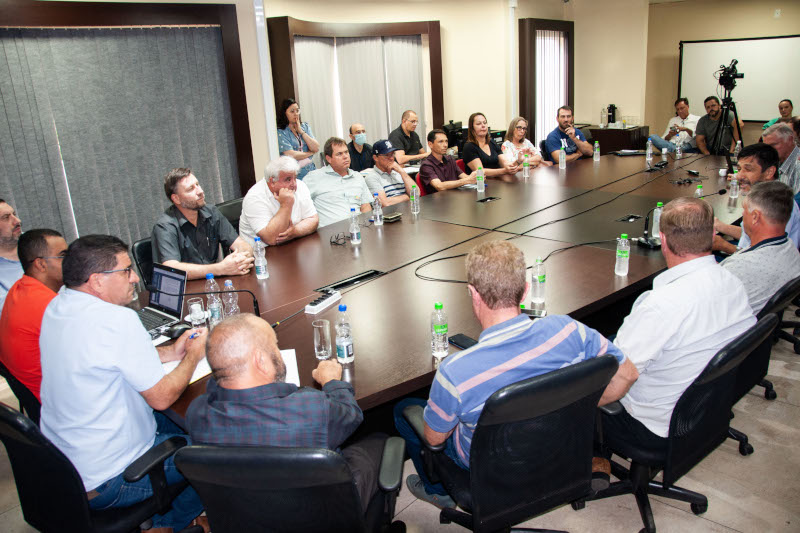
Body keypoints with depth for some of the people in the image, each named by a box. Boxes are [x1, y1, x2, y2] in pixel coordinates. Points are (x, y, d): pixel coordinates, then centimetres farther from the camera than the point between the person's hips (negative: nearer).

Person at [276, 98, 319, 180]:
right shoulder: (280, 132, -3)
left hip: (310, 170, 4)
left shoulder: (305, 126, 13)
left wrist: (301, 131, -2)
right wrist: (310, 153, 2)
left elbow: (316, 148, 3)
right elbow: (291, 155, -11)